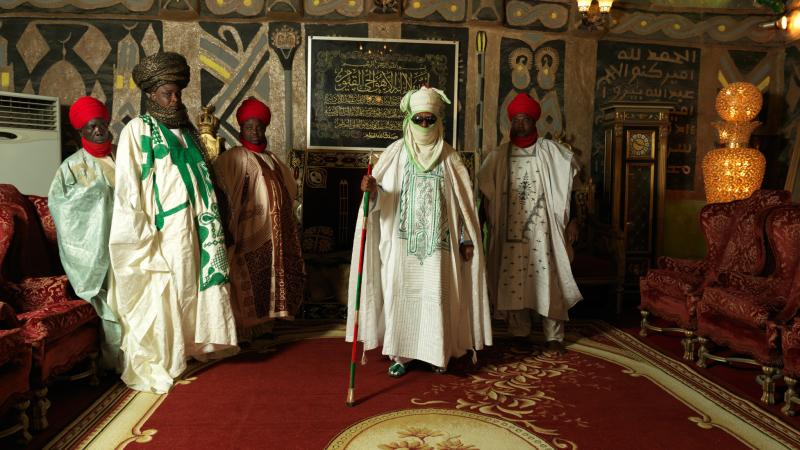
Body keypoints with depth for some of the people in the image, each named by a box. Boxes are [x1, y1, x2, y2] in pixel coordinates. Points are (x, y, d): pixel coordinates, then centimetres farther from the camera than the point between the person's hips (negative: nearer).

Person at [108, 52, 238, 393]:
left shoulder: (185, 128, 15)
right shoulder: (138, 130, -4)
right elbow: (128, 187, -10)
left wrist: (211, 221, 12)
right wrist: (143, 235, -16)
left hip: (193, 228, 6)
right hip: (162, 232, -6)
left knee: (192, 288, 11)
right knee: (160, 296, -1)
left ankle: (183, 351, 25)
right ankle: (153, 367, 12)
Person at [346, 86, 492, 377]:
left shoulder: (449, 157, 6)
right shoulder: (395, 152, 2)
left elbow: (463, 200, 7)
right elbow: (380, 196, -4)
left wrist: (466, 238, 4)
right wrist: (372, 189, -27)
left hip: (437, 241, 1)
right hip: (401, 240, 0)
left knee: (436, 294, 2)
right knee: (401, 293, 2)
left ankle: (437, 353, 18)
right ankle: (399, 353, 15)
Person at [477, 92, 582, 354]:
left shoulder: (552, 152, 1)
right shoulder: (499, 156, 6)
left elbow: (570, 188, 2)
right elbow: (486, 195, 9)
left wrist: (572, 221, -4)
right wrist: (485, 227, 6)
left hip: (542, 231, -2)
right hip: (510, 232, 2)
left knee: (548, 280, 0)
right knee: (512, 281, 5)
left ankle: (554, 336, 12)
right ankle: (519, 333, 19)